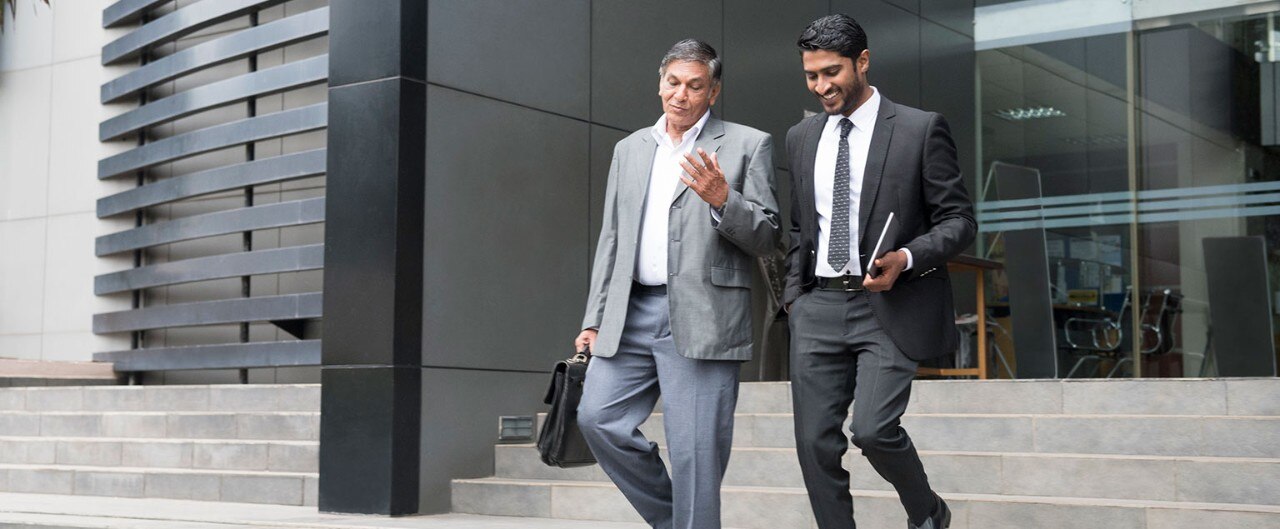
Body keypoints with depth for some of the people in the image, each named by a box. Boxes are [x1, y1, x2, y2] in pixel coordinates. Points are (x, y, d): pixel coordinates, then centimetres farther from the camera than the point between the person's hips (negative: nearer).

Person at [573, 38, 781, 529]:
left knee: (694, 451, -6)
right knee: (598, 417, -1)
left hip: (702, 319, -5)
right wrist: (595, 319, 13)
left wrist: (722, 200, -19)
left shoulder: (748, 145, 3)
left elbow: (766, 237, -1)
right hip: (631, 313, 5)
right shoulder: (630, 149, 17)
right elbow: (611, 239, 18)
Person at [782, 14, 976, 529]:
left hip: (891, 306, -5)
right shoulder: (801, 137, 13)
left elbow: (958, 219, -2)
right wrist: (795, 293, 11)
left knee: (873, 429, -17)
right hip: (818, 308, 5)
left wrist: (906, 258, -18)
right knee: (815, 442, 1)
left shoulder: (921, 129, -2)